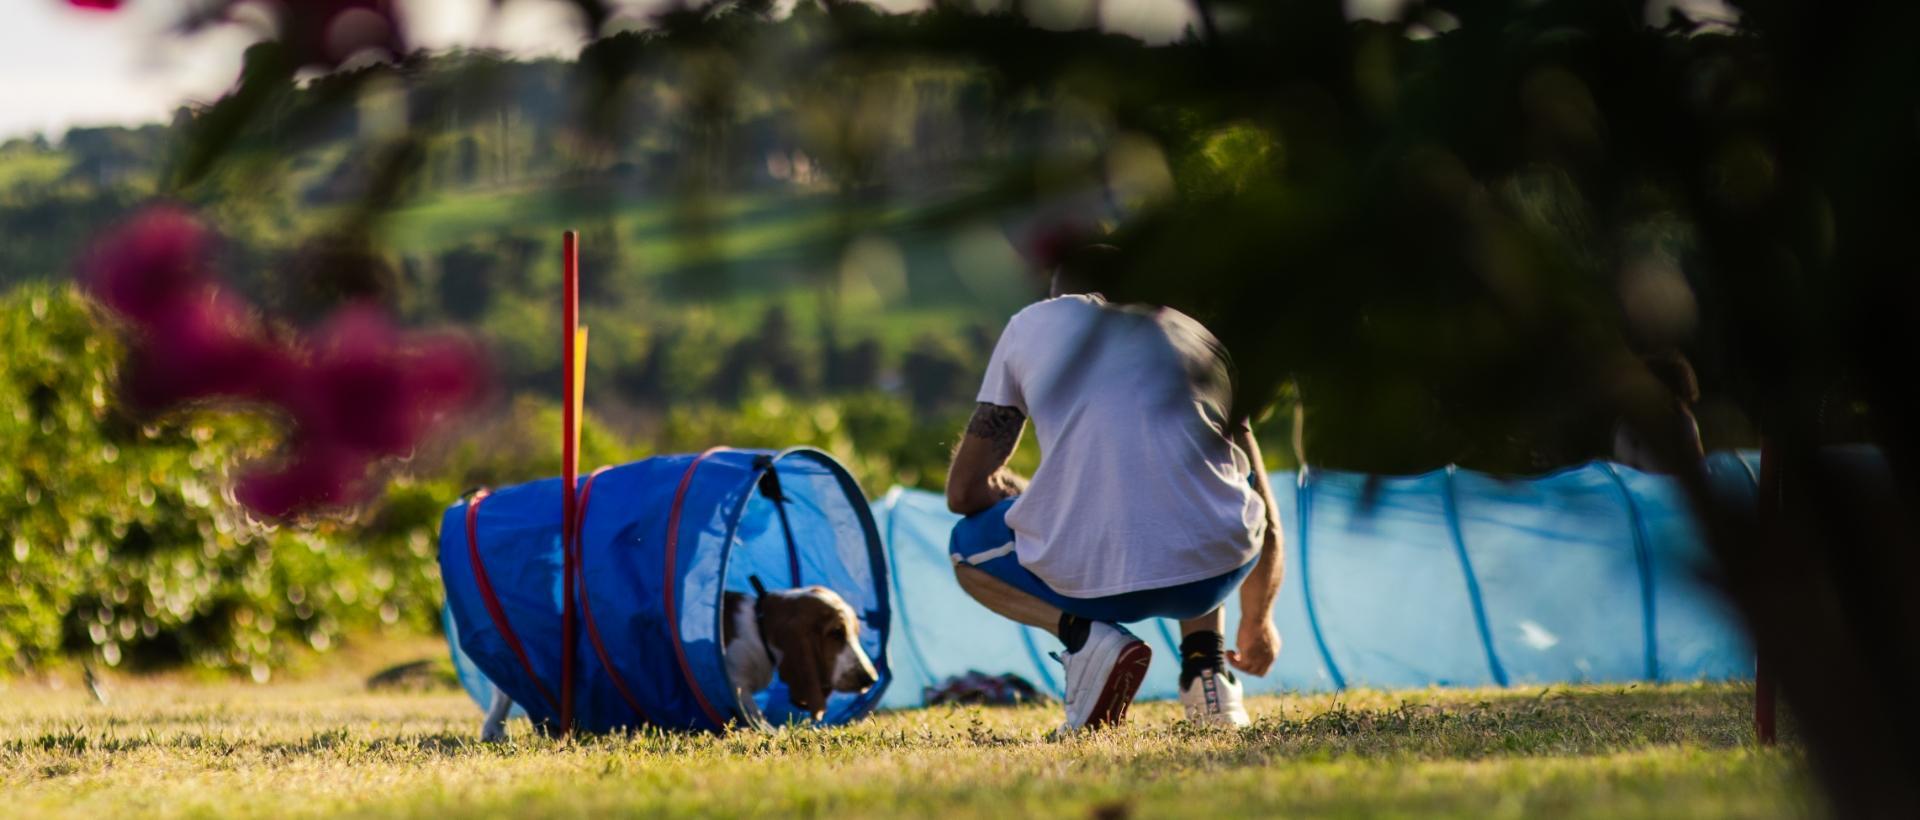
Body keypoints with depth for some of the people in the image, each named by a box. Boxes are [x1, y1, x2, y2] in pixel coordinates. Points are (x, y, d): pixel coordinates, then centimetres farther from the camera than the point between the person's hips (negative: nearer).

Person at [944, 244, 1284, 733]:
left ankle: (1086, 635, 2)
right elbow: (1264, 520, 29)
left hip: (1090, 579, -3)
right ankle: (1206, 664, 18)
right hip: (1215, 571, 3)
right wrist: (1257, 624, 47)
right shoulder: (1195, 334, 24)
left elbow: (966, 491, 17)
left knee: (968, 548, 31)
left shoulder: (1030, 326, 18)